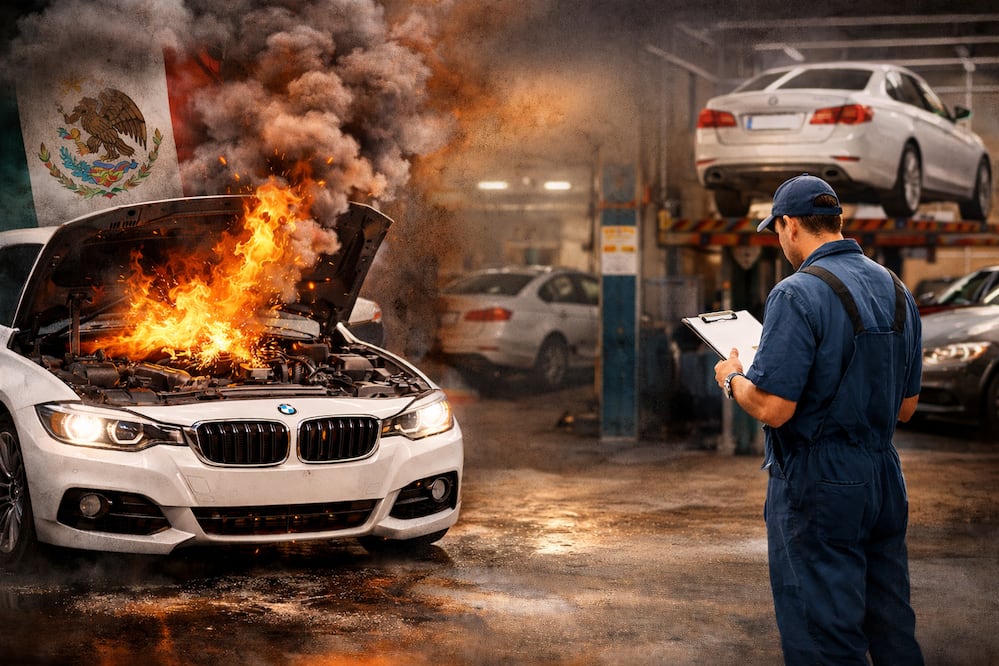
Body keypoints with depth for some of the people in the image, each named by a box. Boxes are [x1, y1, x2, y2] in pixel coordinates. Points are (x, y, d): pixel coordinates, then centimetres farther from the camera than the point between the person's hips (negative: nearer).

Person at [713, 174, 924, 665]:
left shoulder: (798, 295, -17)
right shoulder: (896, 290, 7)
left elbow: (772, 408, -21)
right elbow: (906, 405, 13)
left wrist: (731, 379, -2)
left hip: (817, 484, -7)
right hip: (884, 476, 7)